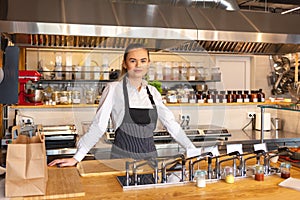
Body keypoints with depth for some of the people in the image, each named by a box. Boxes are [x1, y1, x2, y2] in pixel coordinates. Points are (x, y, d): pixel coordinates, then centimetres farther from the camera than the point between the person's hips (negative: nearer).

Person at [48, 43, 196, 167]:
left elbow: (171, 124, 9)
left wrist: (193, 150, 6)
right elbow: (98, 126, -9)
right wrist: (77, 158, -16)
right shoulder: (114, 89, -6)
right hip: (123, 156, -4)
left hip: (149, 155, 4)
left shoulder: (152, 91, 7)